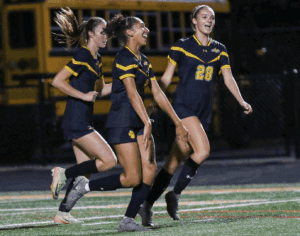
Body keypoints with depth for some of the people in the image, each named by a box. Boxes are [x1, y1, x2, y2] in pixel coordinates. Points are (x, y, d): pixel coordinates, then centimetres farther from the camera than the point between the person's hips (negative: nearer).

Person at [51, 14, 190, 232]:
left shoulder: (144, 61, 15)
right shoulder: (124, 58, -13)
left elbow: (158, 94, 17)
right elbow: (132, 93, -23)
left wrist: (178, 122, 15)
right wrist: (147, 123, -31)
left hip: (139, 122, 9)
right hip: (122, 122, -9)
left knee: (150, 170, -5)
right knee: (132, 178, -10)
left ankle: (128, 220, 0)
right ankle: (84, 186, 6)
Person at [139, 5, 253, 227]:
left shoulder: (220, 50, 12)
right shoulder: (181, 46, 0)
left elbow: (228, 78, 5)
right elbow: (166, 77, 4)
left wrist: (242, 101, -10)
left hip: (203, 112, 5)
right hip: (183, 106, -5)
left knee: (174, 162, 4)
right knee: (203, 150, -25)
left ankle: (147, 205, 12)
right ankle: (175, 194, -11)